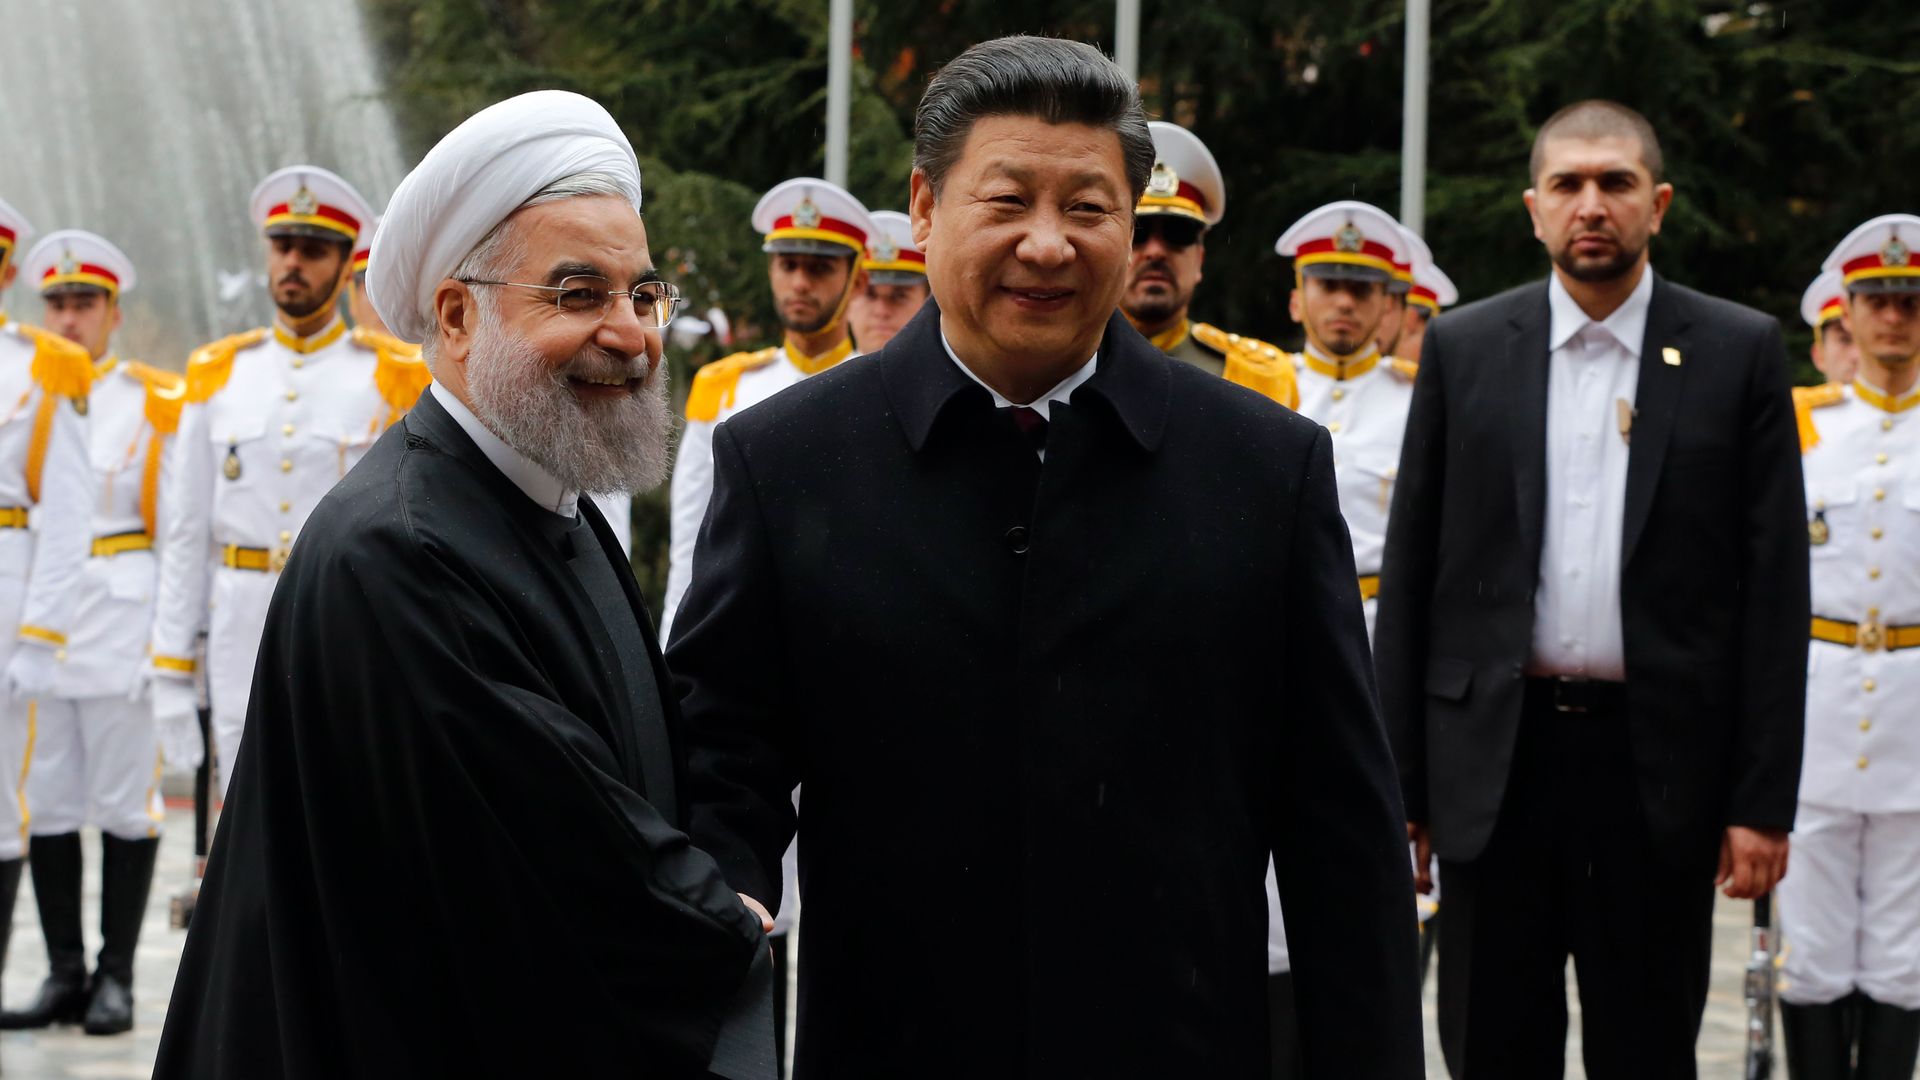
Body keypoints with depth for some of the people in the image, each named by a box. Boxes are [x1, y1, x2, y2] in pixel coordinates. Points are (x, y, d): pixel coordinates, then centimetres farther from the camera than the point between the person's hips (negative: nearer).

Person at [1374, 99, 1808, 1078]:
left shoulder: (1740, 353, 2)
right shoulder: (1462, 349, 5)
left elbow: (1774, 586, 0)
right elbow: (1410, 573, 6)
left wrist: (1764, 799, -5)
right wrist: (1396, 779, 2)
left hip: (1660, 767, -1)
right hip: (1498, 756, 1)